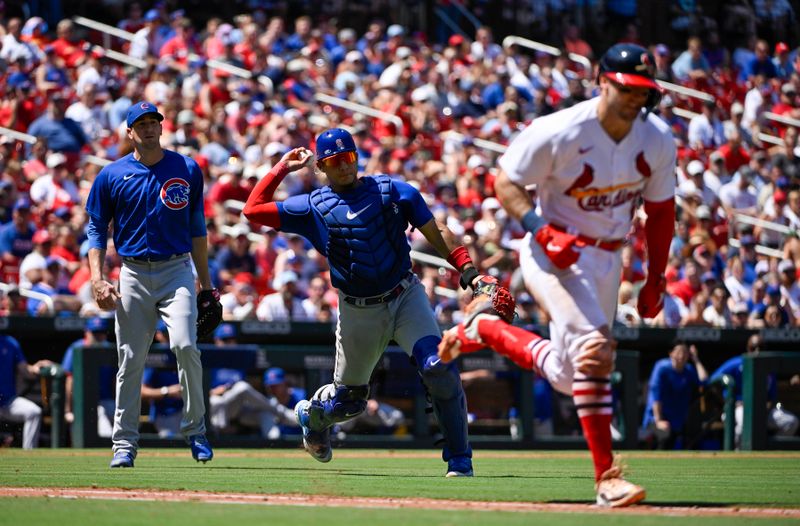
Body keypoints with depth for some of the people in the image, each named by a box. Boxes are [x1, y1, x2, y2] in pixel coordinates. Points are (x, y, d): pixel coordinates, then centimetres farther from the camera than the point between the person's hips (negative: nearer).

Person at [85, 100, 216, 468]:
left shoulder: (187, 170, 6)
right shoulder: (112, 176, 3)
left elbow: (197, 228, 13)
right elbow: (96, 230, 7)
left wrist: (205, 282, 11)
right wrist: (97, 279, -5)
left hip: (177, 271, 0)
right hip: (134, 275, 0)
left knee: (185, 346, -18)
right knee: (131, 360, 0)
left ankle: (195, 430, -4)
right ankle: (124, 444, 7)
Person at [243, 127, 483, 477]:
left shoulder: (392, 191, 2)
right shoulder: (313, 207, 2)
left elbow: (435, 234, 1)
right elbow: (253, 210, 0)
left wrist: (467, 270, -11)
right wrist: (283, 168, 5)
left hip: (406, 297, 0)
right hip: (358, 313, 0)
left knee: (439, 369, -22)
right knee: (349, 398, 11)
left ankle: (459, 459, -12)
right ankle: (311, 414, 48)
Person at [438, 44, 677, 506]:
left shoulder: (658, 140, -6)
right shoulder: (561, 132, -22)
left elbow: (661, 208, 7)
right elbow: (506, 182, -12)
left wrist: (656, 277, 4)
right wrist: (543, 231, -27)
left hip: (607, 259, 7)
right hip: (553, 254, -7)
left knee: (567, 375, 15)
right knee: (594, 348, -26)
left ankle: (481, 329, 38)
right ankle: (607, 478, -24)